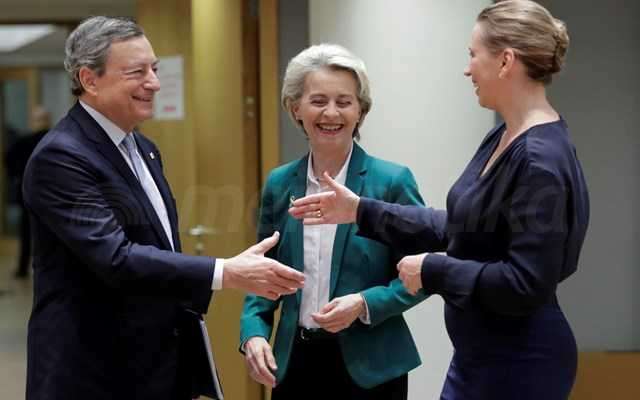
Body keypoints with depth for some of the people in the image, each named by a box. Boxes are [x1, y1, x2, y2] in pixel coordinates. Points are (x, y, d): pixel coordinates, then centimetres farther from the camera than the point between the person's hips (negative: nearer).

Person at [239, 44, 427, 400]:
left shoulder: (392, 181, -8)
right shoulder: (279, 184, 4)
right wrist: (254, 332, -7)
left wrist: (365, 304, -19)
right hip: (295, 361, 3)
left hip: (369, 365, -3)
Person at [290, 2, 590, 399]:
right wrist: (362, 211, 13)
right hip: (478, 355, 9)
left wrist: (432, 270, -16)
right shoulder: (501, 140, 7)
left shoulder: (541, 159, -23)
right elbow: (458, 227, 15)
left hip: (519, 365, -9)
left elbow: (526, 284, -26)